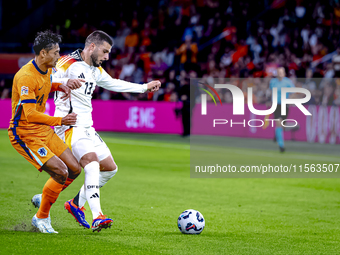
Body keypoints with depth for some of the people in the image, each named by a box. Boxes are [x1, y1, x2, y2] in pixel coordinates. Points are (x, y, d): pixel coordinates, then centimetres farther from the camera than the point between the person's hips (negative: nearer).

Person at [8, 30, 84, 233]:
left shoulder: (47, 70, 5)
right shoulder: (26, 77, -23)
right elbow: (30, 115, -28)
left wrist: (60, 86, 8)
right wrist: (60, 121, -30)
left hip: (43, 130, 9)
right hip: (24, 134, -9)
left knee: (74, 169, 4)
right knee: (60, 171, -19)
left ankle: (43, 199, 24)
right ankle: (41, 217, -1)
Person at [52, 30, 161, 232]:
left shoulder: (96, 71, 16)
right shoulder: (69, 64, -11)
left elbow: (114, 84, 31)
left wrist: (144, 87, 35)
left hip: (87, 127, 10)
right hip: (69, 126, -10)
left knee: (110, 168, 12)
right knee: (92, 160, -29)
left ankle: (77, 204, 25)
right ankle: (97, 217, -38)